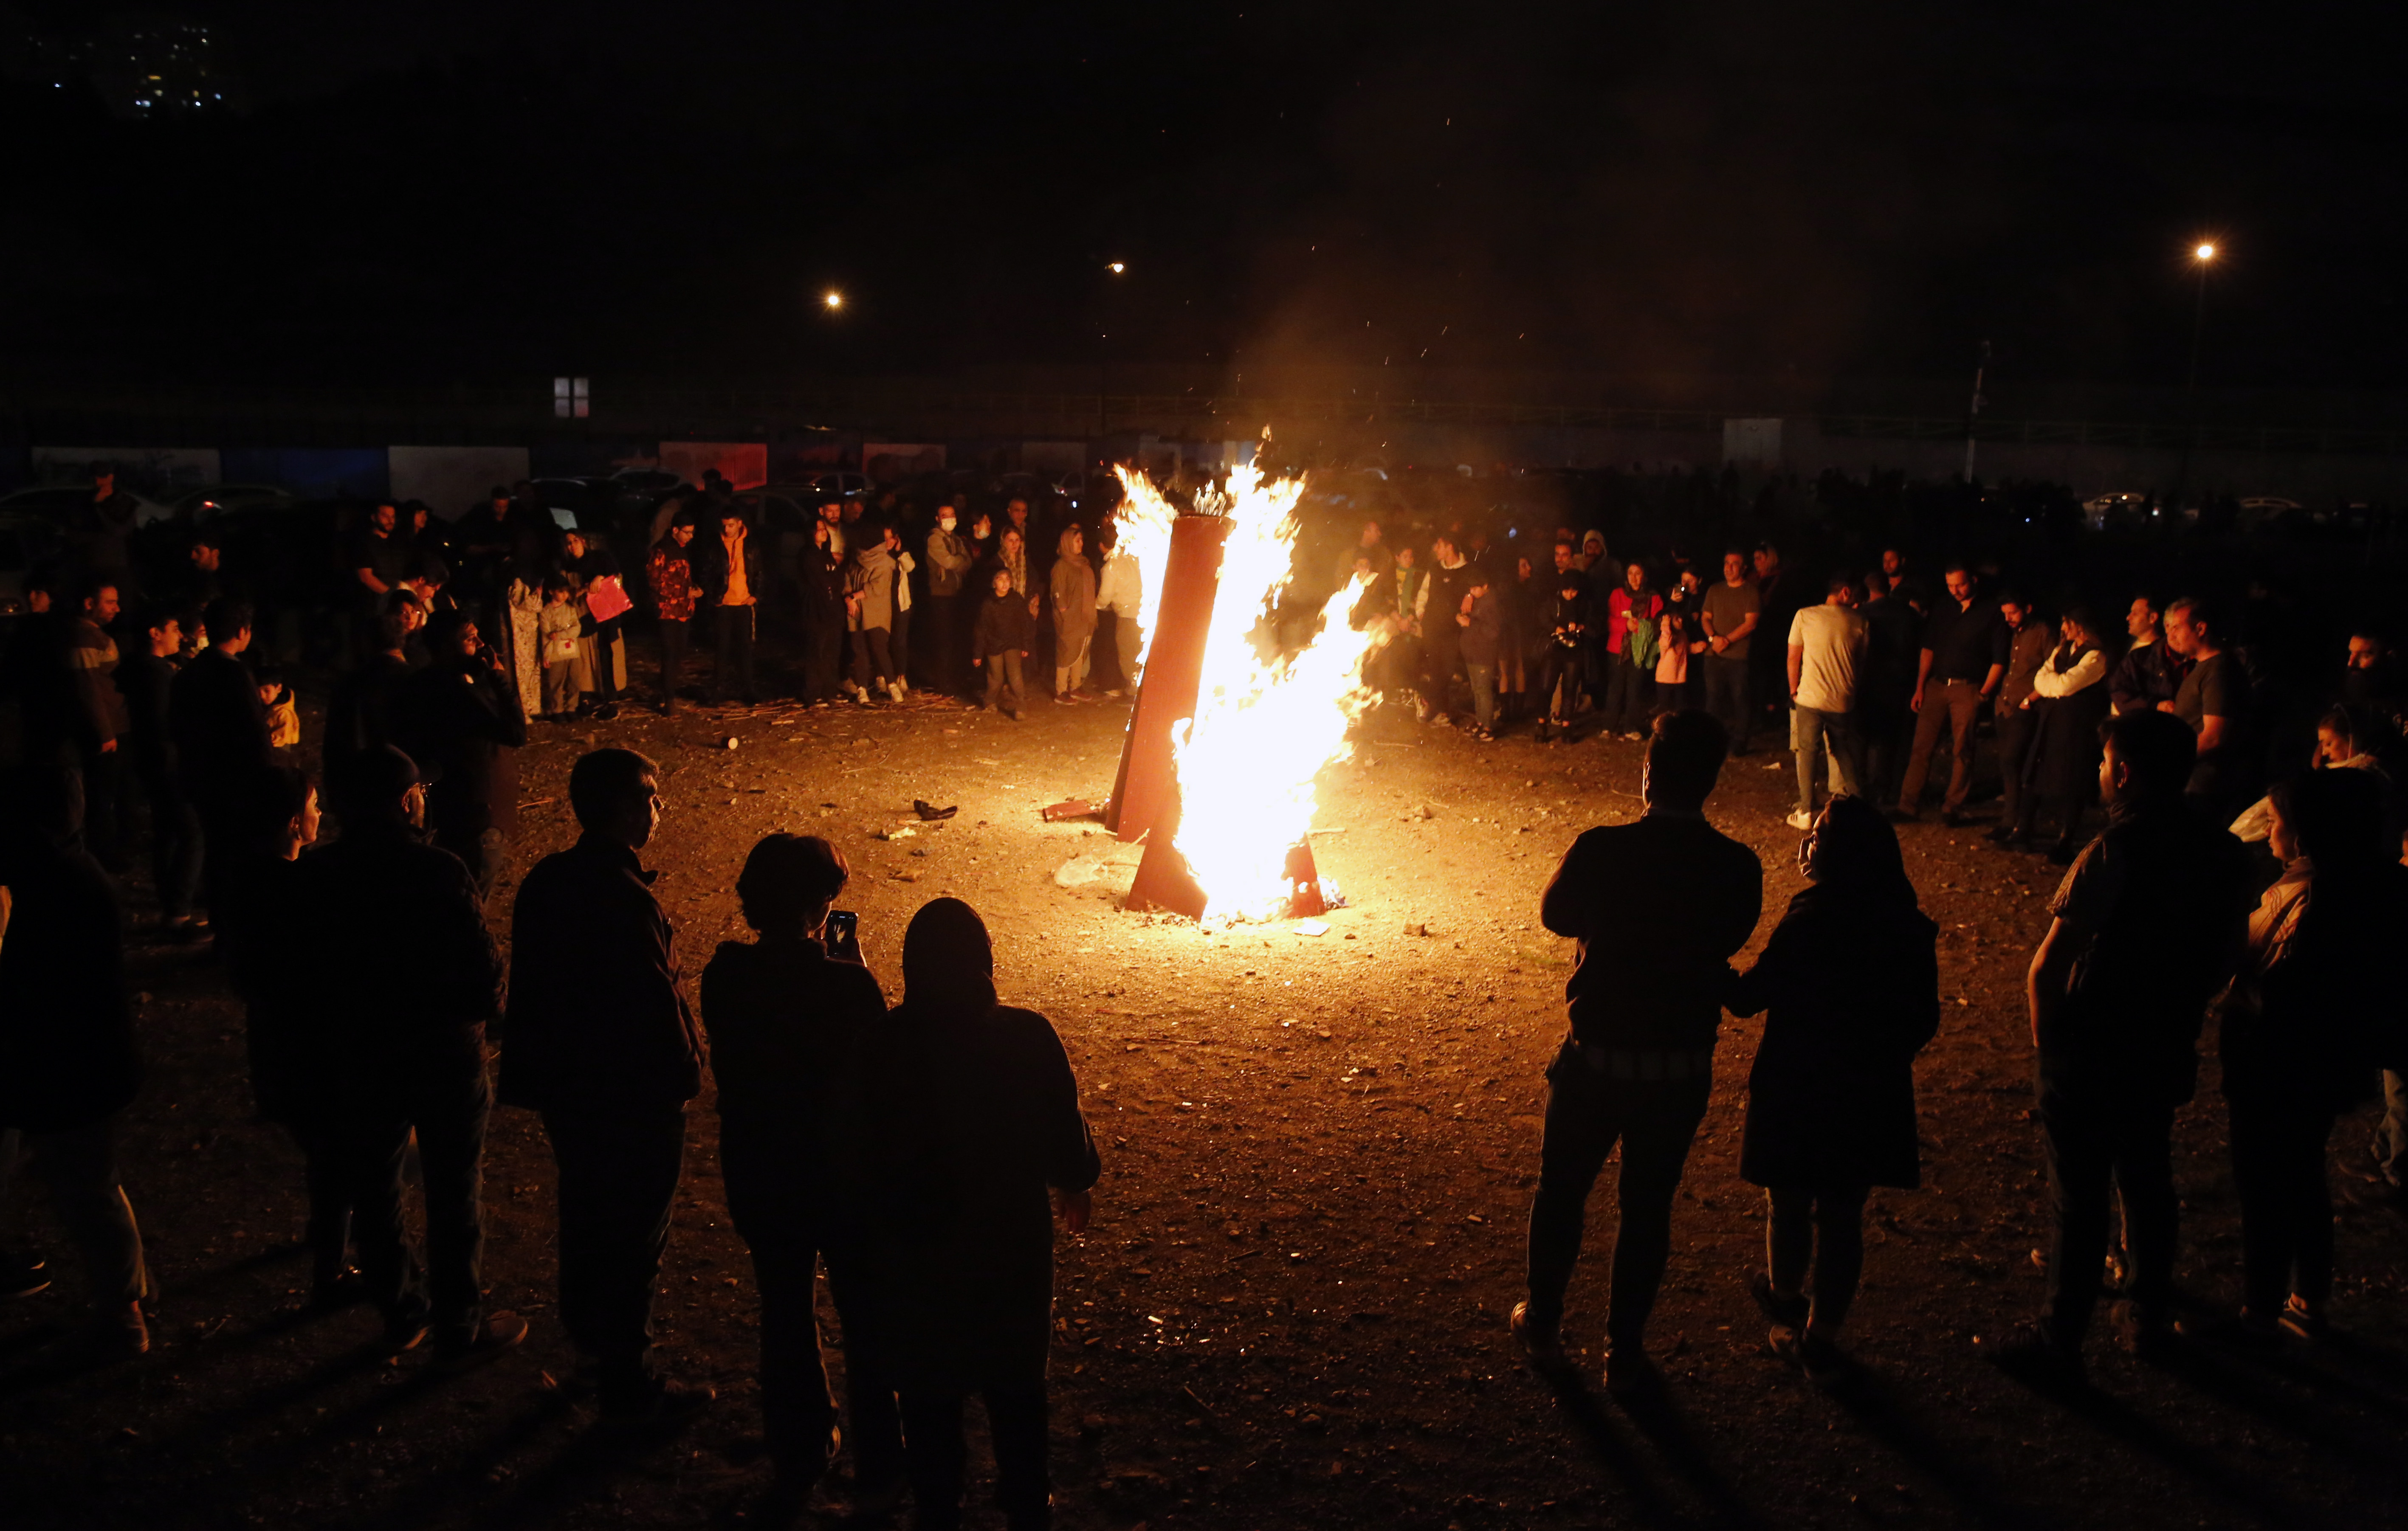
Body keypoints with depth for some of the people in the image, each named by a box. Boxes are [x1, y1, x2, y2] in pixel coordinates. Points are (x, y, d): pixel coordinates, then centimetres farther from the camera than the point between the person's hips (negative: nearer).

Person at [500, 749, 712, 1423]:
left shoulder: (546, 881, 0)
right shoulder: (627, 900, -28)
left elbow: (534, 984, 10)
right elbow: (657, 1001, -24)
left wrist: (548, 1064, 20)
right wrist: (686, 1072, -9)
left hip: (565, 1085, 9)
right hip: (634, 1095, -9)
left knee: (585, 1214, 25)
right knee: (636, 1238, 6)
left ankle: (591, 1334, 45)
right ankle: (630, 1384, 19)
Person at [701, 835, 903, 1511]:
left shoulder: (724, 975, -12)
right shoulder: (846, 985, -25)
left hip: (757, 1175, 4)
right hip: (842, 1174, -3)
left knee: (784, 1315, 21)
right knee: (866, 1318, 17)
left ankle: (797, 1461, 36)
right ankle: (877, 1463, 31)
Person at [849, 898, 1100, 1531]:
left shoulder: (882, 1045, -18)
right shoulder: (1028, 1037, -19)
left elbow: (860, 1149, -8)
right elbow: (1066, 1130, -8)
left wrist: (873, 1232, 11)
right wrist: (1077, 1185, 13)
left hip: (913, 1252, 0)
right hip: (1012, 1242, 1)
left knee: (928, 1390, 19)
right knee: (1017, 1384, 22)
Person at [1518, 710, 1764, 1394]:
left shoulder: (1601, 851, -20)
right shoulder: (1738, 868, -13)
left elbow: (1556, 915, -1)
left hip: (1595, 1061, -1)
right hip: (1683, 1071, 2)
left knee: (1561, 1192, 20)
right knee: (1647, 1209, 17)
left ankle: (1542, 1327, 36)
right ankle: (1625, 1355, 29)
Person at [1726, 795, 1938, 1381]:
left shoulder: (1807, 925, -23)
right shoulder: (1910, 930, -6)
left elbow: (1747, 997, -16)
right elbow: (1924, 1020, 4)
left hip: (1796, 1091, -4)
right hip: (1870, 1096, 4)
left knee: (1789, 1202, 18)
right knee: (1843, 1214, 14)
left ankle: (1785, 1297, 41)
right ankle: (1821, 1336, 23)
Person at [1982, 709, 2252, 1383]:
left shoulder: (2113, 854, -24)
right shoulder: (2224, 854, -3)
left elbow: (2045, 970, -22)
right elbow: (2225, 958, 8)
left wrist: (2048, 1042, -7)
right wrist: (2176, 1015, 18)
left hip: (2090, 1056, -6)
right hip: (2167, 1053, 6)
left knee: (2079, 1199, 4)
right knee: (2147, 1183, 23)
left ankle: (2058, 1344, 17)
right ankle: (2148, 1320, 38)